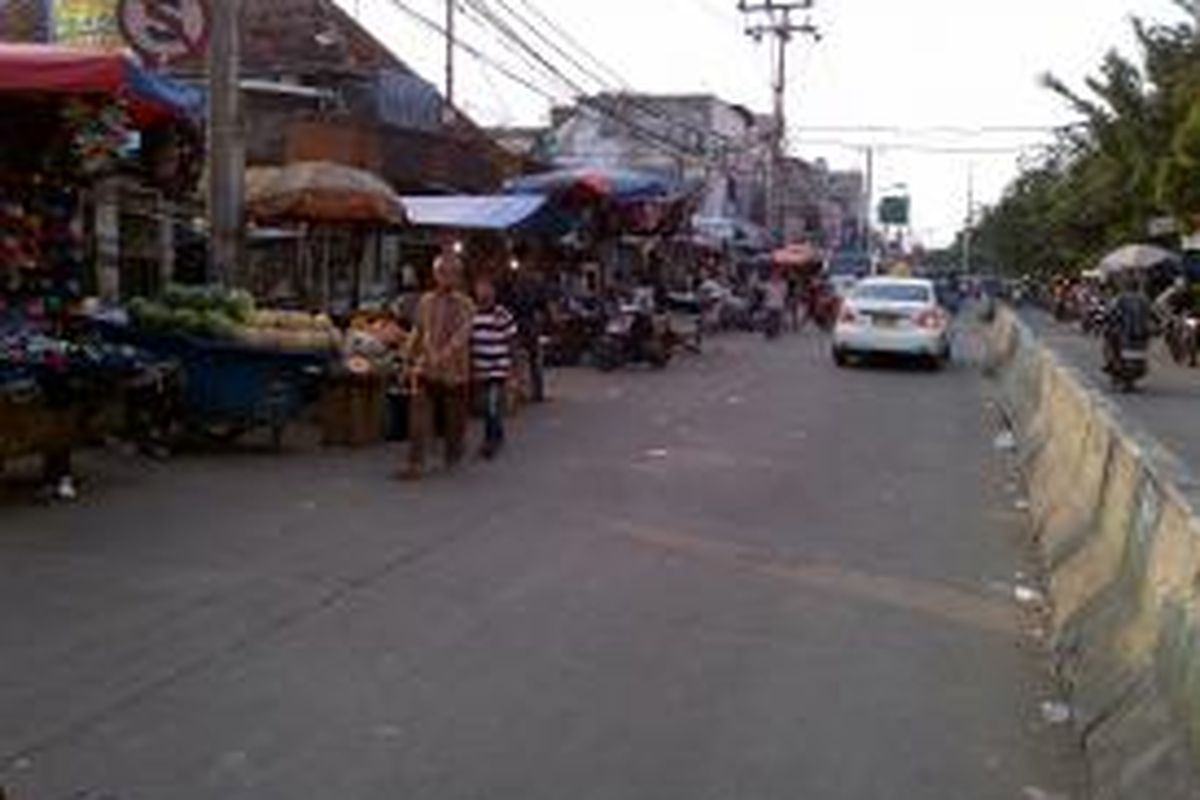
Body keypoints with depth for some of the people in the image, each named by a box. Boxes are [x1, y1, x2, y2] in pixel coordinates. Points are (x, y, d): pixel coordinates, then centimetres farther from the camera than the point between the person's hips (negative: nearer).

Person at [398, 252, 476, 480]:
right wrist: (411, 362, 16)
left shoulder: (465, 305, -4)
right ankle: (416, 464, -6)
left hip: (454, 373, -2)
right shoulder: (425, 301, 8)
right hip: (425, 370, 2)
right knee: (419, 418, -8)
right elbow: (417, 334, 16)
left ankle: (453, 458, 31)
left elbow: (461, 336, -18)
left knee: (454, 420, 10)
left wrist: (444, 357, -32)